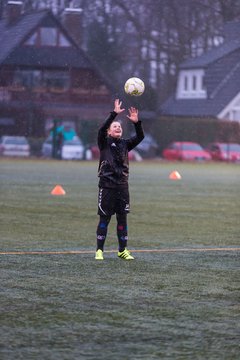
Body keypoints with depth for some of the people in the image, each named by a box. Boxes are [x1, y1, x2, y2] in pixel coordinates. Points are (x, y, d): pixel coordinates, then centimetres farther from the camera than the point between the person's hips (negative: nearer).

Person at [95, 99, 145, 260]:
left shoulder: (125, 144, 12)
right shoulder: (104, 143, 2)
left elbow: (140, 137, 1)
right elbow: (102, 129, -17)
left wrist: (136, 122, -15)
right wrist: (114, 113, -23)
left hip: (122, 185, 4)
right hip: (107, 185, -4)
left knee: (122, 218, 6)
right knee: (104, 219, -2)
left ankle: (123, 250, 13)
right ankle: (99, 250, 4)